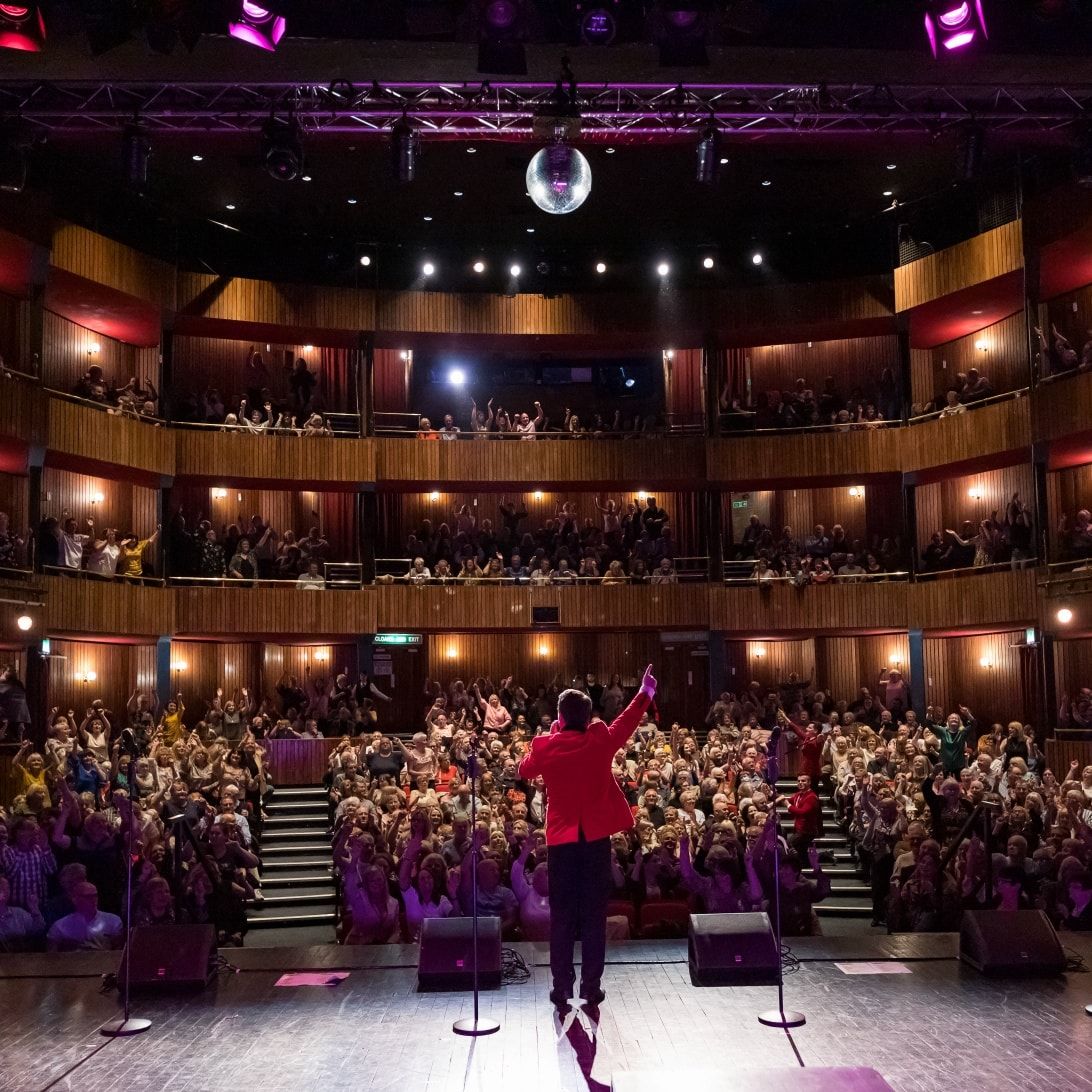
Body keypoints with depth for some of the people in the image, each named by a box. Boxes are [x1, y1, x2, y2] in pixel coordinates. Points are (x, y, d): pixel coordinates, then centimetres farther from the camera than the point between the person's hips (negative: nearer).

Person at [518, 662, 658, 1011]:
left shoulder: (544, 746, -6)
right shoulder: (600, 741, -5)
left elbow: (525, 770, 15)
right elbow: (627, 721, 14)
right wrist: (646, 692, 30)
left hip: (561, 839, 0)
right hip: (595, 838, 0)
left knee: (562, 914, 7)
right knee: (594, 913, 7)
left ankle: (561, 987, 10)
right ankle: (591, 986, 10)